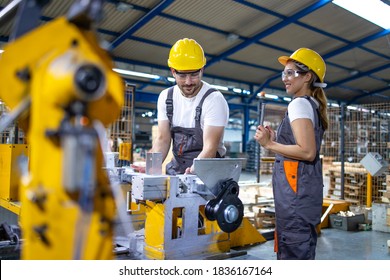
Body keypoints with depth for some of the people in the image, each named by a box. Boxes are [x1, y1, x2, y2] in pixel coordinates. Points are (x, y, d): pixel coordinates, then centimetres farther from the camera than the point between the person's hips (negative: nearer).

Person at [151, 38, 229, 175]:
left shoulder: (214, 100, -14)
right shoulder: (165, 97, 3)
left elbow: (209, 148, -20)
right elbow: (162, 139, 3)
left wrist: (191, 172, -36)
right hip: (176, 167, 5)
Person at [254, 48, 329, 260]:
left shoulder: (299, 104, -12)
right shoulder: (313, 105, 17)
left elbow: (307, 152, -21)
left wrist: (269, 144, -14)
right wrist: (276, 139, 14)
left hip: (295, 185, -10)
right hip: (303, 184, 10)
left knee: (293, 251, -3)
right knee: (303, 248, 17)